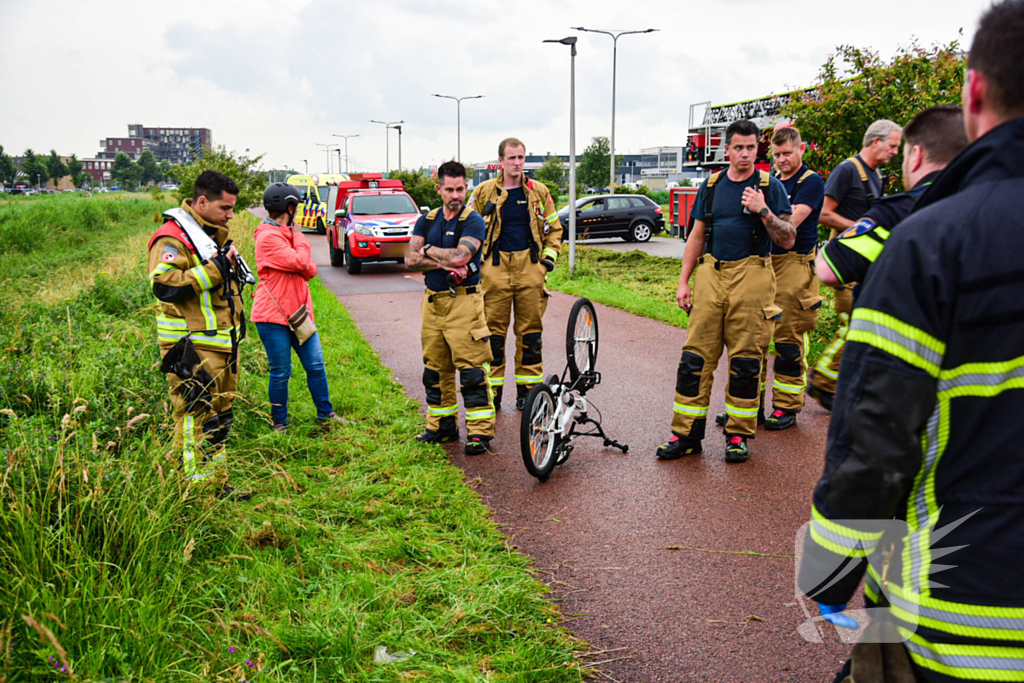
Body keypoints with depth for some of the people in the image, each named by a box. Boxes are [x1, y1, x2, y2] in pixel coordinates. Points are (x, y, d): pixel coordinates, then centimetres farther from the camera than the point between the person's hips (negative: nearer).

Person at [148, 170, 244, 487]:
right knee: (197, 414, -8)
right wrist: (214, 269, -25)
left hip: (220, 341, 10)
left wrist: (230, 264, 9)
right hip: (191, 345, -10)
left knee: (220, 413, 15)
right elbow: (164, 285, -26)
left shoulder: (211, 234, 18)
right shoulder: (172, 238, -13)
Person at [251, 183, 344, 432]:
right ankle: (279, 423, 16)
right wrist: (299, 236, -6)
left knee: (316, 366, 9)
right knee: (280, 372, 1)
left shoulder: (288, 233, 13)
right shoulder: (268, 237, -15)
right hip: (273, 317, -8)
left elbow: (310, 270, 10)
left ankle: (325, 414, 21)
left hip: (298, 313, 8)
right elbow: (301, 262, -22)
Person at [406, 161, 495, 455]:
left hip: (463, 302, -6)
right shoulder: (426, 221, 12)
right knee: (435, 369, 12)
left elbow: (460, 256, -20)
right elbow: (411, 260, 0)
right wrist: (445, 263, -14)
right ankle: (441, 426, 24)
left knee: (471, 368, -7)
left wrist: (430, 250, -4)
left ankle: (479, 431, 0)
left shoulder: (473, 221, -5)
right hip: (433, 301, 6)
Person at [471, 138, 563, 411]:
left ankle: (528, 389, 14)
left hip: (530, 266, 1)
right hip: (495, 267, -1)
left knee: (530, 331, 4)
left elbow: (553, 227, 17)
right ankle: (492, 392, 9)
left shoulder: (539, 191, 7)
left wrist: (550, 255, 4)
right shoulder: (484, 191, 4)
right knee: (493, 330, 1)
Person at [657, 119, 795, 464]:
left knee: (745, 359, 1)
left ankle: (739, 435, 13)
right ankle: (686, 434, 6)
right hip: (711, 273, 3)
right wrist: (683, 281, 10)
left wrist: (763, 210, -16)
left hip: (751, 277, -3)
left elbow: (788, 240, -1)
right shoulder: (711, 185, 13)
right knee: (695, 356, -1)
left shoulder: (769, 187, 3)